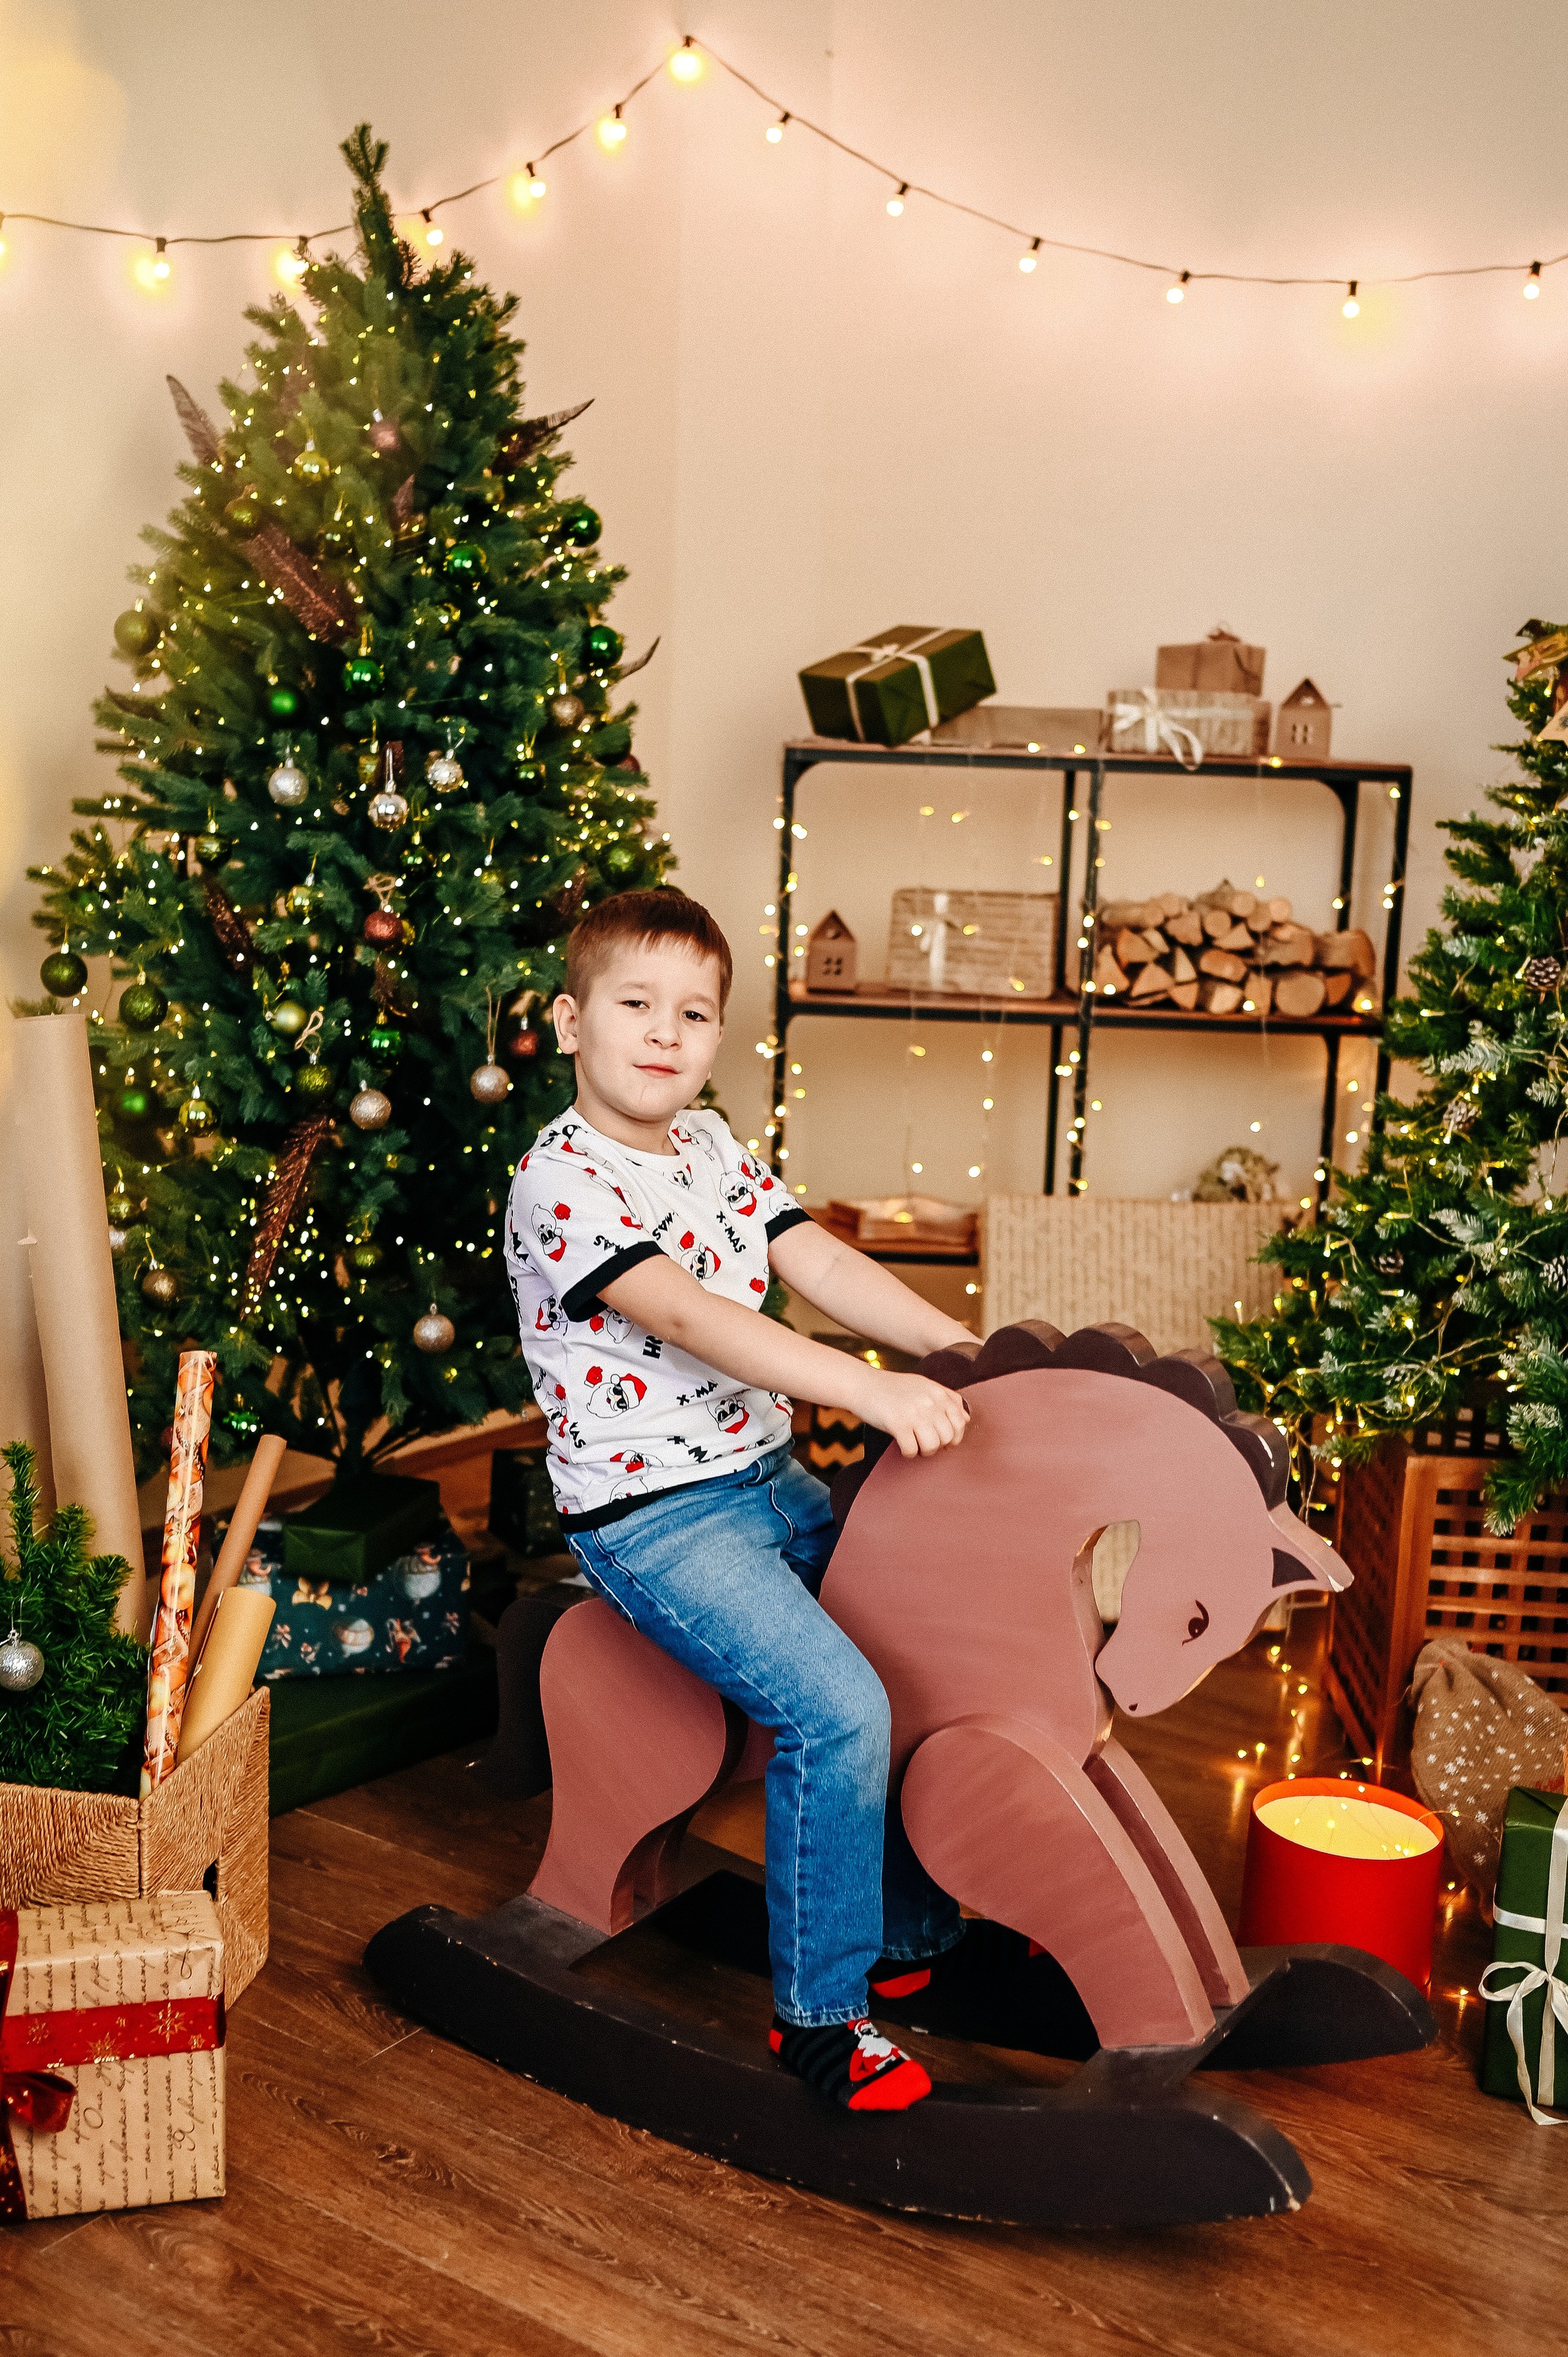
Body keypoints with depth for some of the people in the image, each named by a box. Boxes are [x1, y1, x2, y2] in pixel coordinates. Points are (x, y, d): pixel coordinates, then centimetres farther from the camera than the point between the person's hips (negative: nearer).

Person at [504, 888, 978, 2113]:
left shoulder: (714, 1144, 10)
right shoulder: (560, 1181, -15)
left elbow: (819, 1260, 5)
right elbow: (685, 1314, -27)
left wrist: (967, 1349, -6)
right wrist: (870, 1389, -36)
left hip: (769, 1481, 8)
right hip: (651, 1517, -8)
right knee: (838, 1707, -21)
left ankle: (912, 1930, 24)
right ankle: (820, 2012, -1)